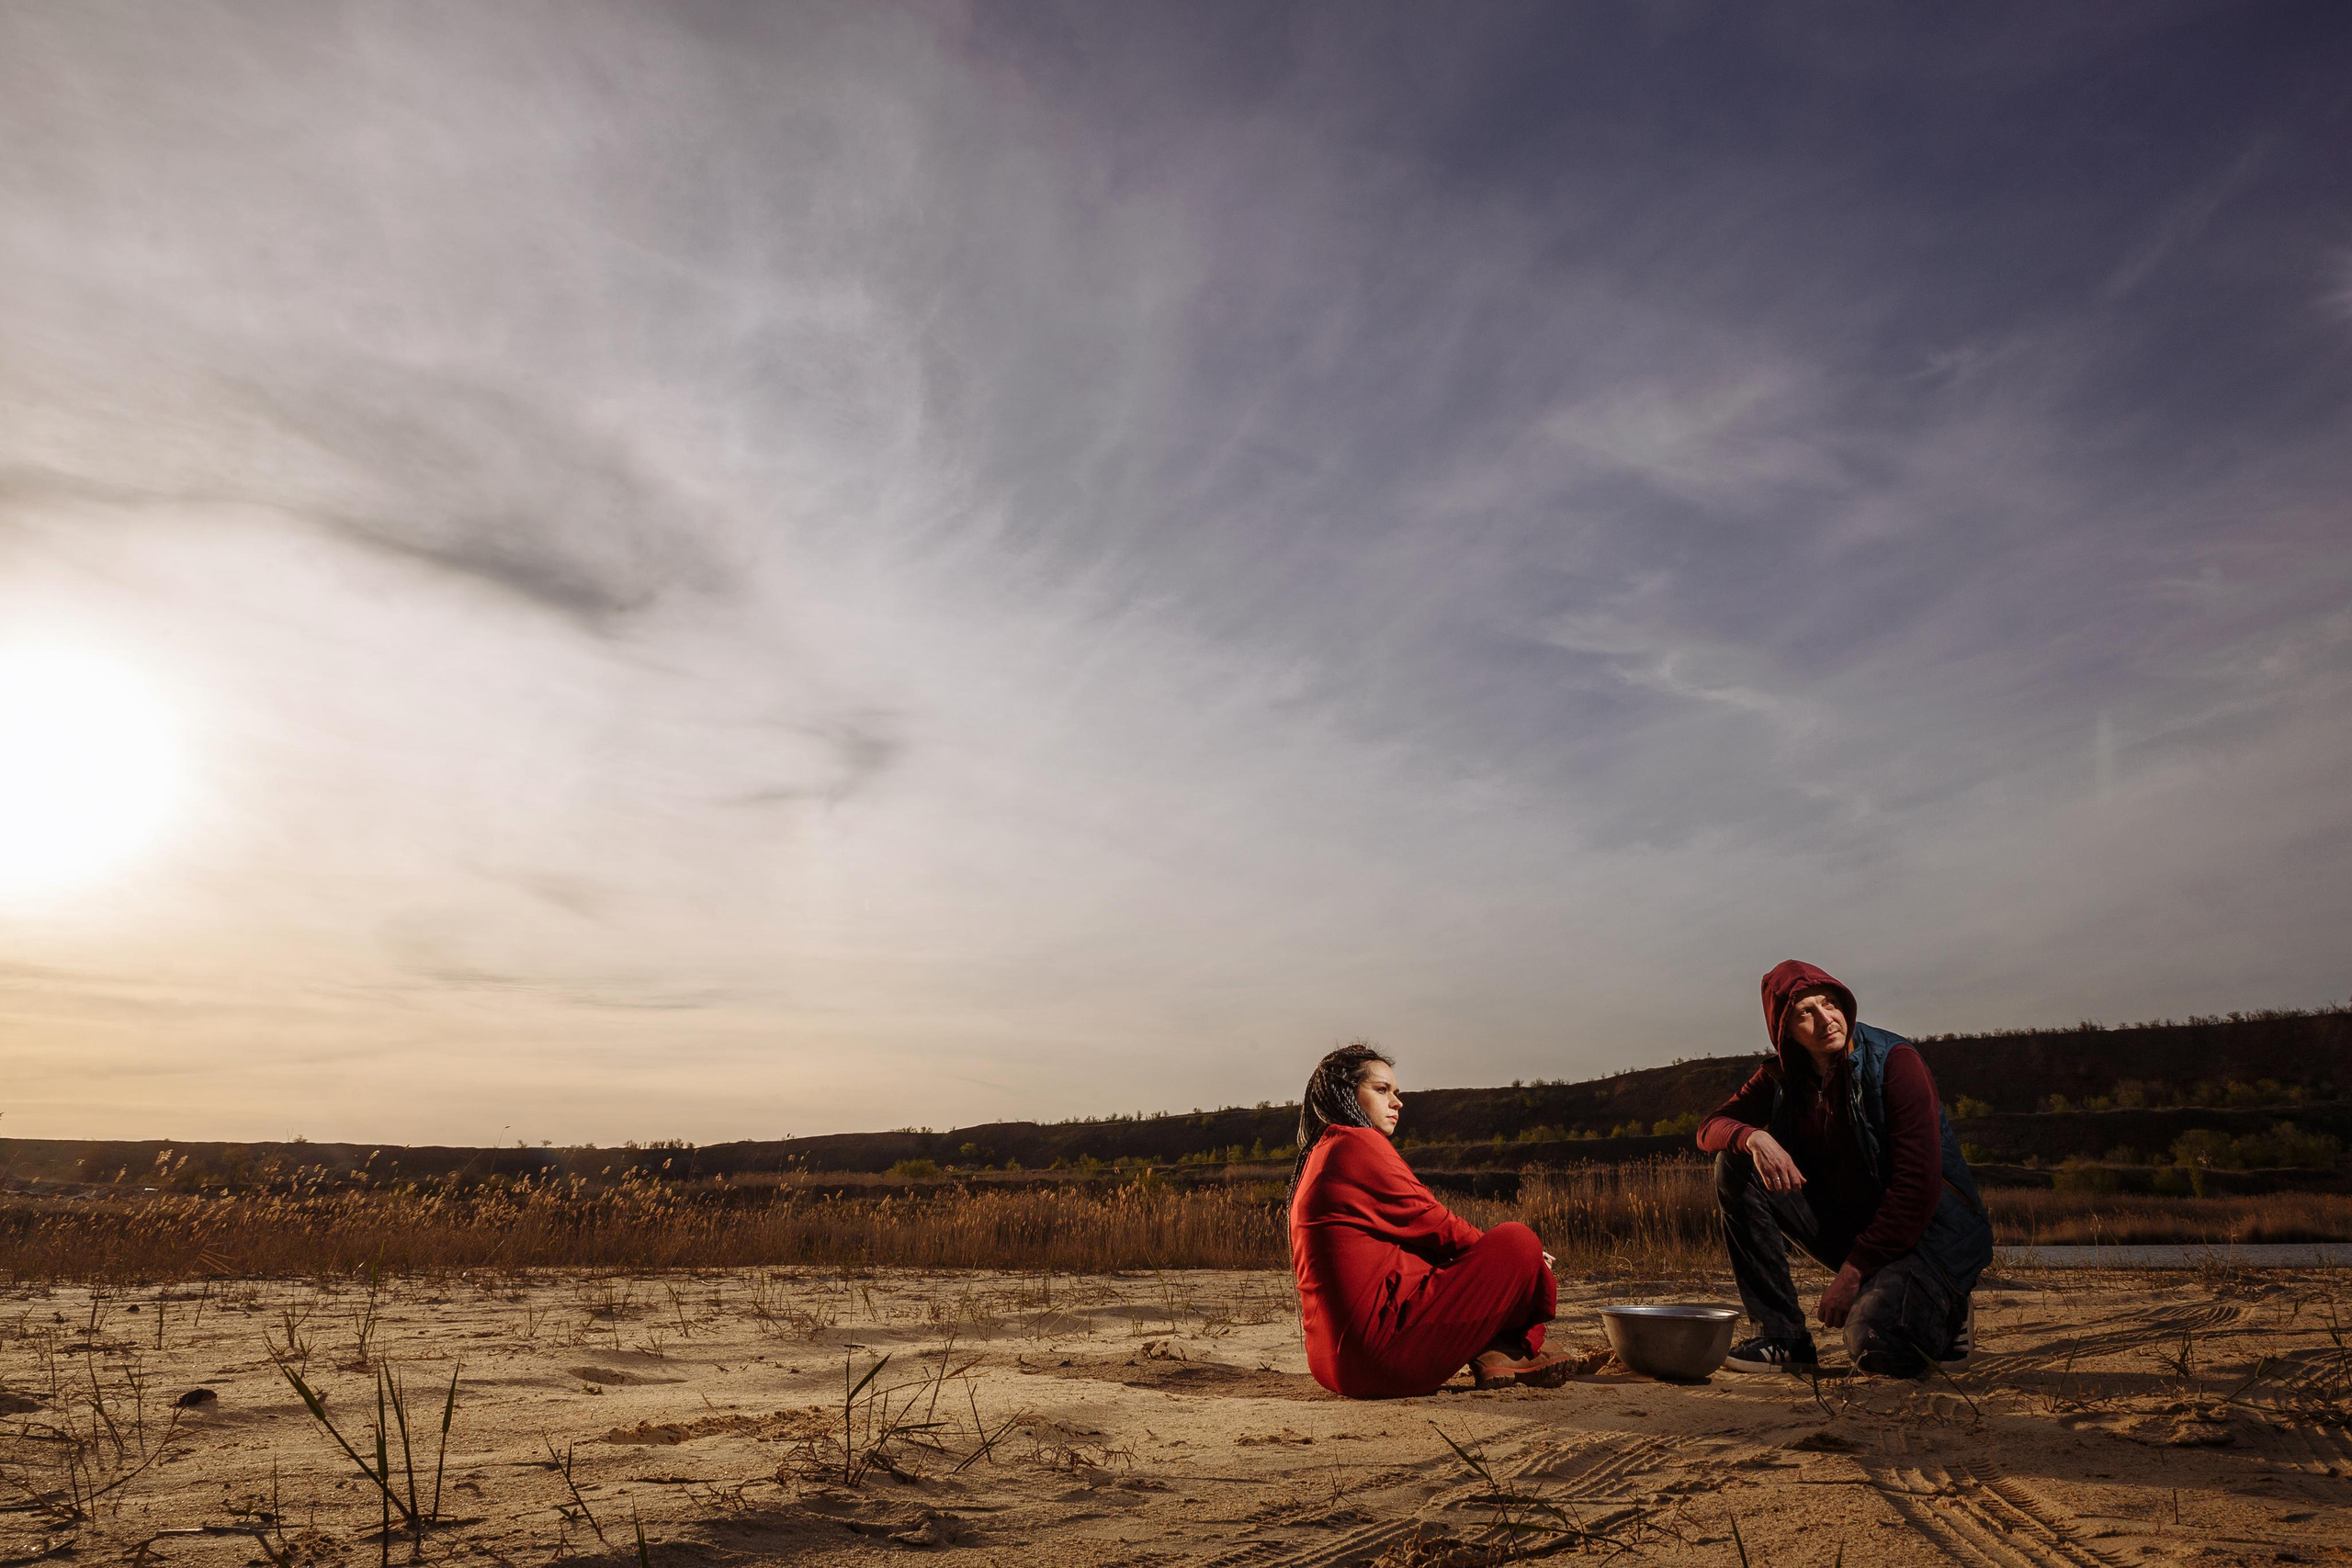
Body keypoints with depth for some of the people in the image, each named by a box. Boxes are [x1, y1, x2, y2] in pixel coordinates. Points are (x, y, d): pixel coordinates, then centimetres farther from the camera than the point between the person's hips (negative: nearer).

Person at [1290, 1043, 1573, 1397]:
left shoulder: (1317, 1158, 20)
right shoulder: (1358, 1144, -10)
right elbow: (1435, 1226, -5)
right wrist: (1515, 1256, 11)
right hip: (1383, 1353, -10)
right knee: (1518, 1242, -2)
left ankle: (1489, 1355, 9)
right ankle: (1502, 1352, 14)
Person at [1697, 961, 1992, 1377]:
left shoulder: (1896, 1062, -18)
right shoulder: (1782, 1077, -1)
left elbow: (1919, 1187, -21)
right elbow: (1711, 1127, -1)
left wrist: (1854, 1271, -21)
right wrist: (1753, 1137, -26)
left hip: (1929, 1228, -5)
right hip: (1850, 1224, 6)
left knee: (1874, 1346, -31)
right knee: (1735, 1164, -13)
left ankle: (1942, 1312, 7)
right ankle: (1782, 1336, -9)